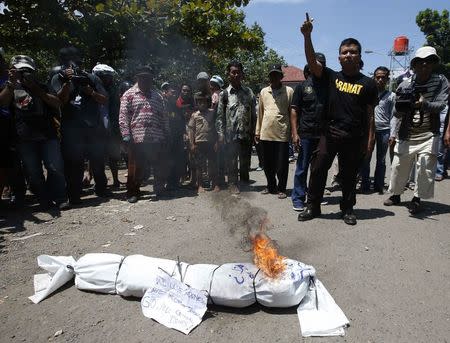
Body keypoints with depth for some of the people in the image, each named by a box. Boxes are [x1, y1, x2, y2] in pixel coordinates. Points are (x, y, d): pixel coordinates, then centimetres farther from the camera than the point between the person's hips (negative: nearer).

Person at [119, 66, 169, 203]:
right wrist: (126, 135, -11)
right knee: (136, 167, 4)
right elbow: (123, 116, -2)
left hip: (157, 139, 4)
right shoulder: (129, 94, 6)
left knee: (160, 167, 7)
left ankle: (159, 190, 25)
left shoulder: (157, 96, 18)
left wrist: (166, 135, 11)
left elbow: (164, 117, 18)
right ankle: (132, 193, 18)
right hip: (137, 139, -3)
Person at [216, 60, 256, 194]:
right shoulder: (224, 94, 2)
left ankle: (245, 182, 25)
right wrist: (221, 134, -6)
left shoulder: (249, 92, 8)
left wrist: (253, 132, 3)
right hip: (231, 134, -2)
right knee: (231, 161, 3)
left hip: (246, 134, 2)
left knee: (245, 160, 10)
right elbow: (220, 116, 1)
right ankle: (233, 184, 17)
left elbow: (253, 114, 8)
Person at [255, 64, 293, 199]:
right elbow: (260, 113, 13)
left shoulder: (289, 91, 2)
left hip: (282, 133, -3)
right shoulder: (263, 92, 11)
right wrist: (257, 131, 11)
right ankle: (271, 186, 28)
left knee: (282, 164, 2)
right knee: (268, 164, 12)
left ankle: (281, 189, 17)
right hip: (266, 133, 3)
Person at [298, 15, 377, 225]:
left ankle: (348, 210, 25)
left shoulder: (367, 83, 4)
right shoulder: (332, 77, 5)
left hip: (354, 137, 0)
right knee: (318, 169, 1)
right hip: (329, 133, 1)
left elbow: (370, 114, 4)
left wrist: (370, 138, 0)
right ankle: (313, 207, 15)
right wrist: (307, 36, -20)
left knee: (349, 175, 10)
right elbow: (312, 62, -8)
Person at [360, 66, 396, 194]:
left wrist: (392, 134, -1)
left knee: (381, 160, 6)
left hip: (384, 130, 1)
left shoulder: (391, 96, 9)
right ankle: (365, 186, 9)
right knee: (365, 159, 0)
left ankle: (379, 186, 15)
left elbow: (392, 116, 7)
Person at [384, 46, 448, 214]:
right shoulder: (404, 85, -2)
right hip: (406, 134, 2)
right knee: (398, 165, 7)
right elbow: (396, 114, -2)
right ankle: (395, 194, 28)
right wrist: (400, 109, -26)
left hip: (428, 135, -2)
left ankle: (417, 198, 4)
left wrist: (424, 104, -36)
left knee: (425, 165, -14)